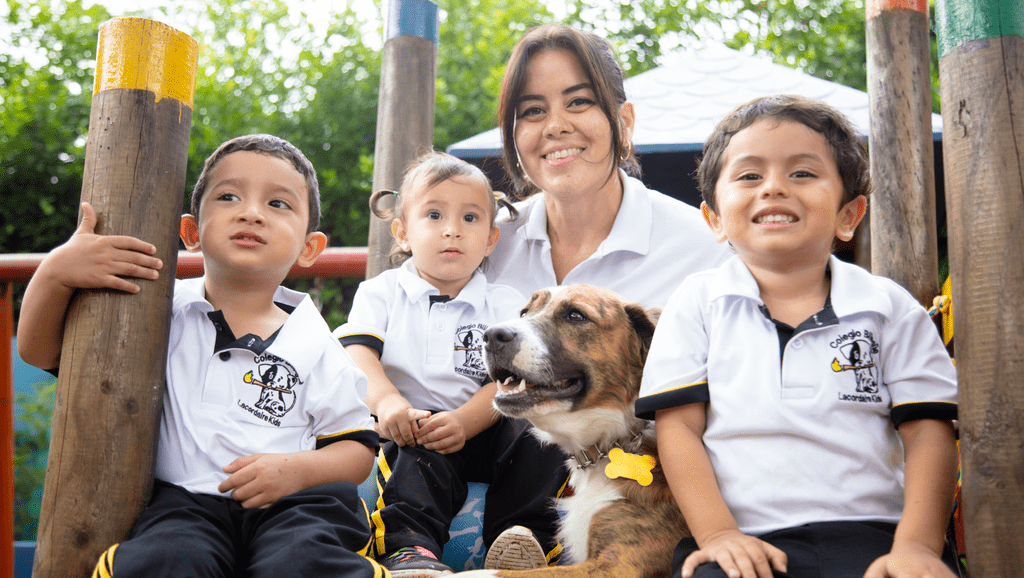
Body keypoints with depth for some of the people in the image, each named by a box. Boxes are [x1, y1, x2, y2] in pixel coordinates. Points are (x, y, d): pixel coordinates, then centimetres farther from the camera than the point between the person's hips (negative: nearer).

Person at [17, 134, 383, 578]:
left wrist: (297, 470, -9)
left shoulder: (314, 345, 9)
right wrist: (56, 270, -6)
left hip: (288, 507, -1)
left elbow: (358, 448, 12)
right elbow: (39, 350, 12)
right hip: (183, 503, 1)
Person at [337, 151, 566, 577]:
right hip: (413, 429, -2)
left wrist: (464, 422, -27)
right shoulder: (381, 294, 10)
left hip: (482, 430, 2)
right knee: (421, 445, -35)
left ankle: (521, 530, -24)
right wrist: (386, 401, -32)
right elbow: (358, 354, -8)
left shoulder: (506, 305, 9)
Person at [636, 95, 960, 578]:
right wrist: (718, 533, -11)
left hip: (869, 536, 1)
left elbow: (927, 431, 6)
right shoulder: (698, 303, 9)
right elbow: (678, 426, 2)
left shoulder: (889, 307, 10)